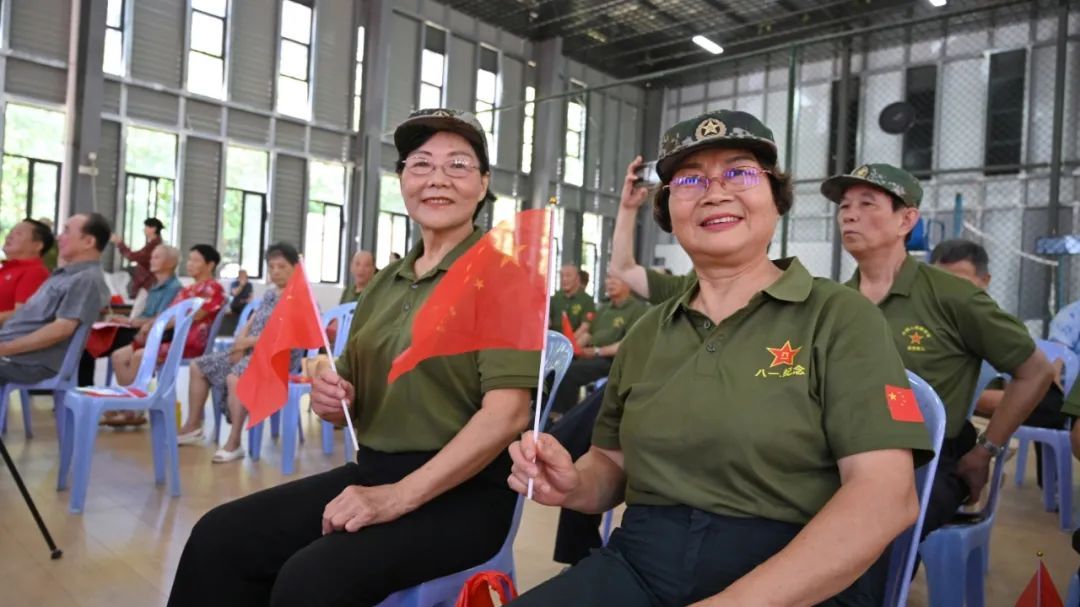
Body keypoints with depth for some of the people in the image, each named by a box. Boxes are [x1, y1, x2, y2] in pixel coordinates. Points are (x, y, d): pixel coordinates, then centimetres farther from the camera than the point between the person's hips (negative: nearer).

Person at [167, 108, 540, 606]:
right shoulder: (385, 283, 12)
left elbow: (508, 413, -18)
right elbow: (354, 398, 19)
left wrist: (398, 496, -22)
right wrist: (332, 399, -5)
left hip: (463, 490, -6)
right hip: (371, 471, 6)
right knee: (219, 539, -11)